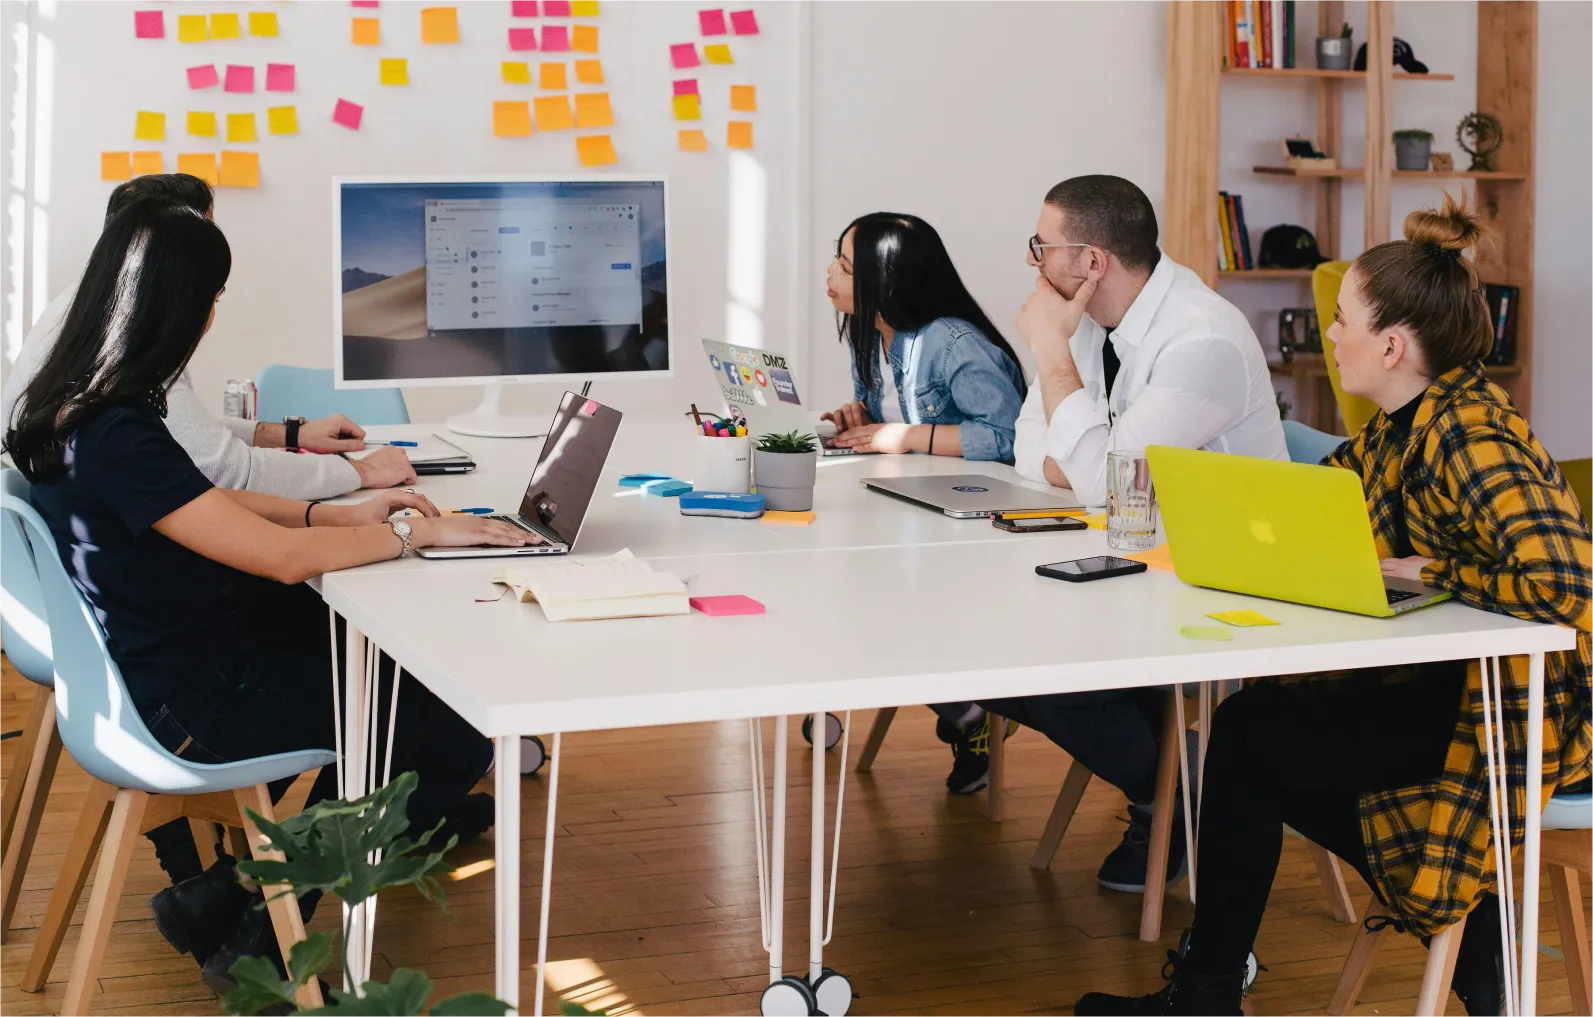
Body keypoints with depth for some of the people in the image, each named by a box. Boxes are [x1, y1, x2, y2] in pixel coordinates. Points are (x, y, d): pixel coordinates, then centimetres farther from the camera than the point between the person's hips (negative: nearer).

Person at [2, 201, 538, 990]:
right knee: (457, 742, -4)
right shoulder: (117, 436, -29)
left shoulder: (72, 406, 2)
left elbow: (207, 506, 14)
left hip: (158, 658, 10)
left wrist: (340, 515, 6)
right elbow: (281, 556, -28)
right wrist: (418, 533, -15)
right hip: (193, 703, -10)